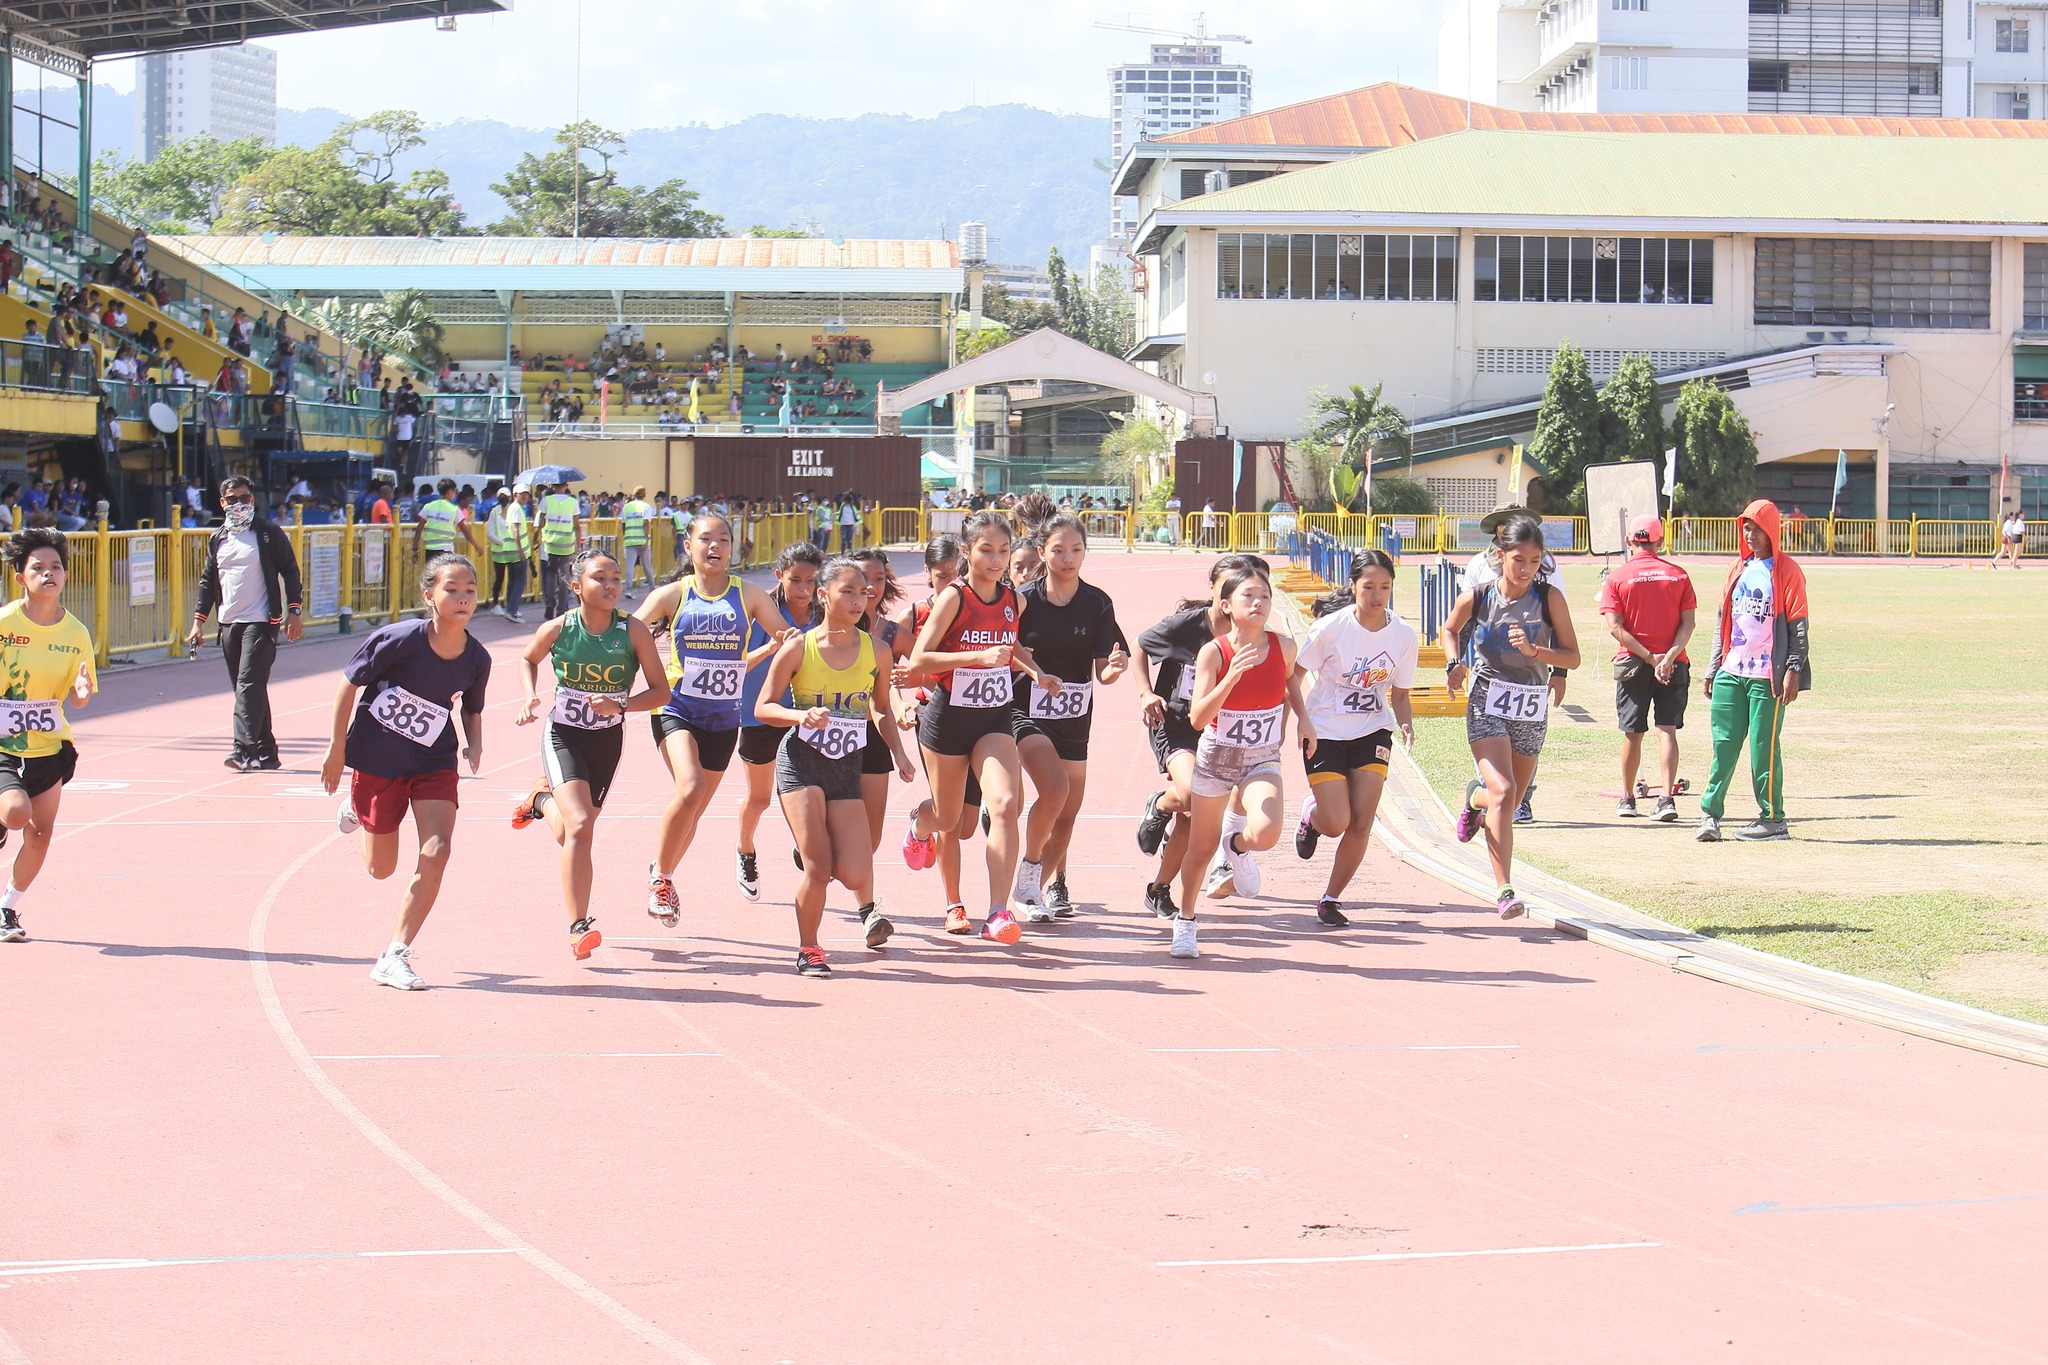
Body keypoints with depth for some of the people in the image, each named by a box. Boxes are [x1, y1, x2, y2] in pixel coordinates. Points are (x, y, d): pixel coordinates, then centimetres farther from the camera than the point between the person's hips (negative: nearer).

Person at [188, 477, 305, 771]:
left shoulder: (269, 533, 0)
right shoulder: (217, 539, 14)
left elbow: (290, 571, 0)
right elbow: (207, 582, 19)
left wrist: (294, 611, -8)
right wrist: (198, 620, 12)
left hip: (261, 622, -6)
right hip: (229, 623, 6)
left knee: (249, 684, -16)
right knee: (244, 689, 7)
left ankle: (245, 749, -23)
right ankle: (266, 754, 13)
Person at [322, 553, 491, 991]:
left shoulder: (477, 658, -10)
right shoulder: (400, 639, -23)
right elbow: (350, 684, -11)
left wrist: (473, 745, -10)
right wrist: (337, 749, -7)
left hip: (434, 763, 3)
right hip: (377, 758, -3)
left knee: (437, 850, -16)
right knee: (381, 868, 10)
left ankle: (394, 956, -7)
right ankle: (356, 805, 44)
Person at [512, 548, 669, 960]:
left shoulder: (634, 631, -15)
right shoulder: (557, 630, -14)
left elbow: (661, 690, -10)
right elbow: (528, 660, 9)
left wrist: (619, 705, -25)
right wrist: (530, 698, -8)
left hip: (608, 740, 2)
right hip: (562, 736, -2)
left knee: (577, 830, 16)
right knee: (578, 828, -20)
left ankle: (543, 799, 52)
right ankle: (579, 927, -14)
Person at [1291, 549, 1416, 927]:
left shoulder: (1403, 635, -8)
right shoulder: (1331, 627, -16)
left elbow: (1400, 694, 2)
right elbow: (1295, 673, -6)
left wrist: (1406, 723, -18)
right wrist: (1301, 722, -17)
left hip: (1373, 732, 3)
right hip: (1324, 733, -3)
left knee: (1361, 823, -7)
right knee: (1336, 823, -9)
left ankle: (1331, 899, 12)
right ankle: (1311, 815, 29)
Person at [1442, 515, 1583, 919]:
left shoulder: (1549, 598, -6)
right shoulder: (1476, 598, -5)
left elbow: (1573, 657, -5)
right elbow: (1450, 629, 17)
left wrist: (1534, 650, -22)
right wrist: (1455, 664, -1)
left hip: (1532, 713, 3)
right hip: (1487, 707, -2)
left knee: (1507, 803, 15)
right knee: (1503, 793, -22)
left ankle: (1475, 799, 53)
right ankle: (1505, 892, -21)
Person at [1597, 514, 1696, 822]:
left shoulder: (1617, 579, -1)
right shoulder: (1678, 575, 4)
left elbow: (1615, 628, -10)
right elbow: (1688, 623, -5)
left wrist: (1650, 658, -12)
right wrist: (1668, 657, -13)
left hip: (1633, 662, -1)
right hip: (1674, 665, 1)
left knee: (1633, 733, 9)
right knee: (1667, 730, 0)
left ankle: (1627, 798, 19)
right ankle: (1667, 797, -13)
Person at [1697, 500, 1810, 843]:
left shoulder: (1787, 571, -2)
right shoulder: (1737, 569, 16)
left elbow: (1797, 625, -6)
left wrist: (1793, 671, -14)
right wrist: (1712, 670, 16)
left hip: (1768, 674, -6)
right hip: (1731, 673, 6)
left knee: (1764, 746, -3)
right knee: (1723, 744, 2)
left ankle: (1773, 818, 4)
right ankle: (1710, 814, 2)